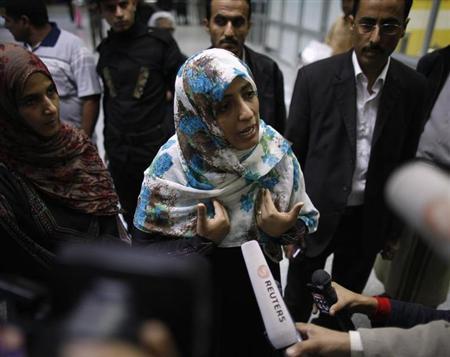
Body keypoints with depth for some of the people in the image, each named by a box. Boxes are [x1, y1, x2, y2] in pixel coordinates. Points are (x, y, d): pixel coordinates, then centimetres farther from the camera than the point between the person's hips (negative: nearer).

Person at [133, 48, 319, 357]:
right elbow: (144, 246, -17)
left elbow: (306, 221, -4)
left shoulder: (277, 151, -16)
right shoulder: (172, 165, -23)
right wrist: (202, 239, -30)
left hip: (261, 294, 3)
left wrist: (285, 230, -24)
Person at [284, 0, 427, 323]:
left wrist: (394, 227, 8)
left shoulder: (413, 87, -5)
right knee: (297, 301, 17)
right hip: (315, 215, -2)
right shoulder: (314, 77, -12)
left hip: (370, 221, 3)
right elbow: (292, 154, -8)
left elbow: (405, 161, 3)